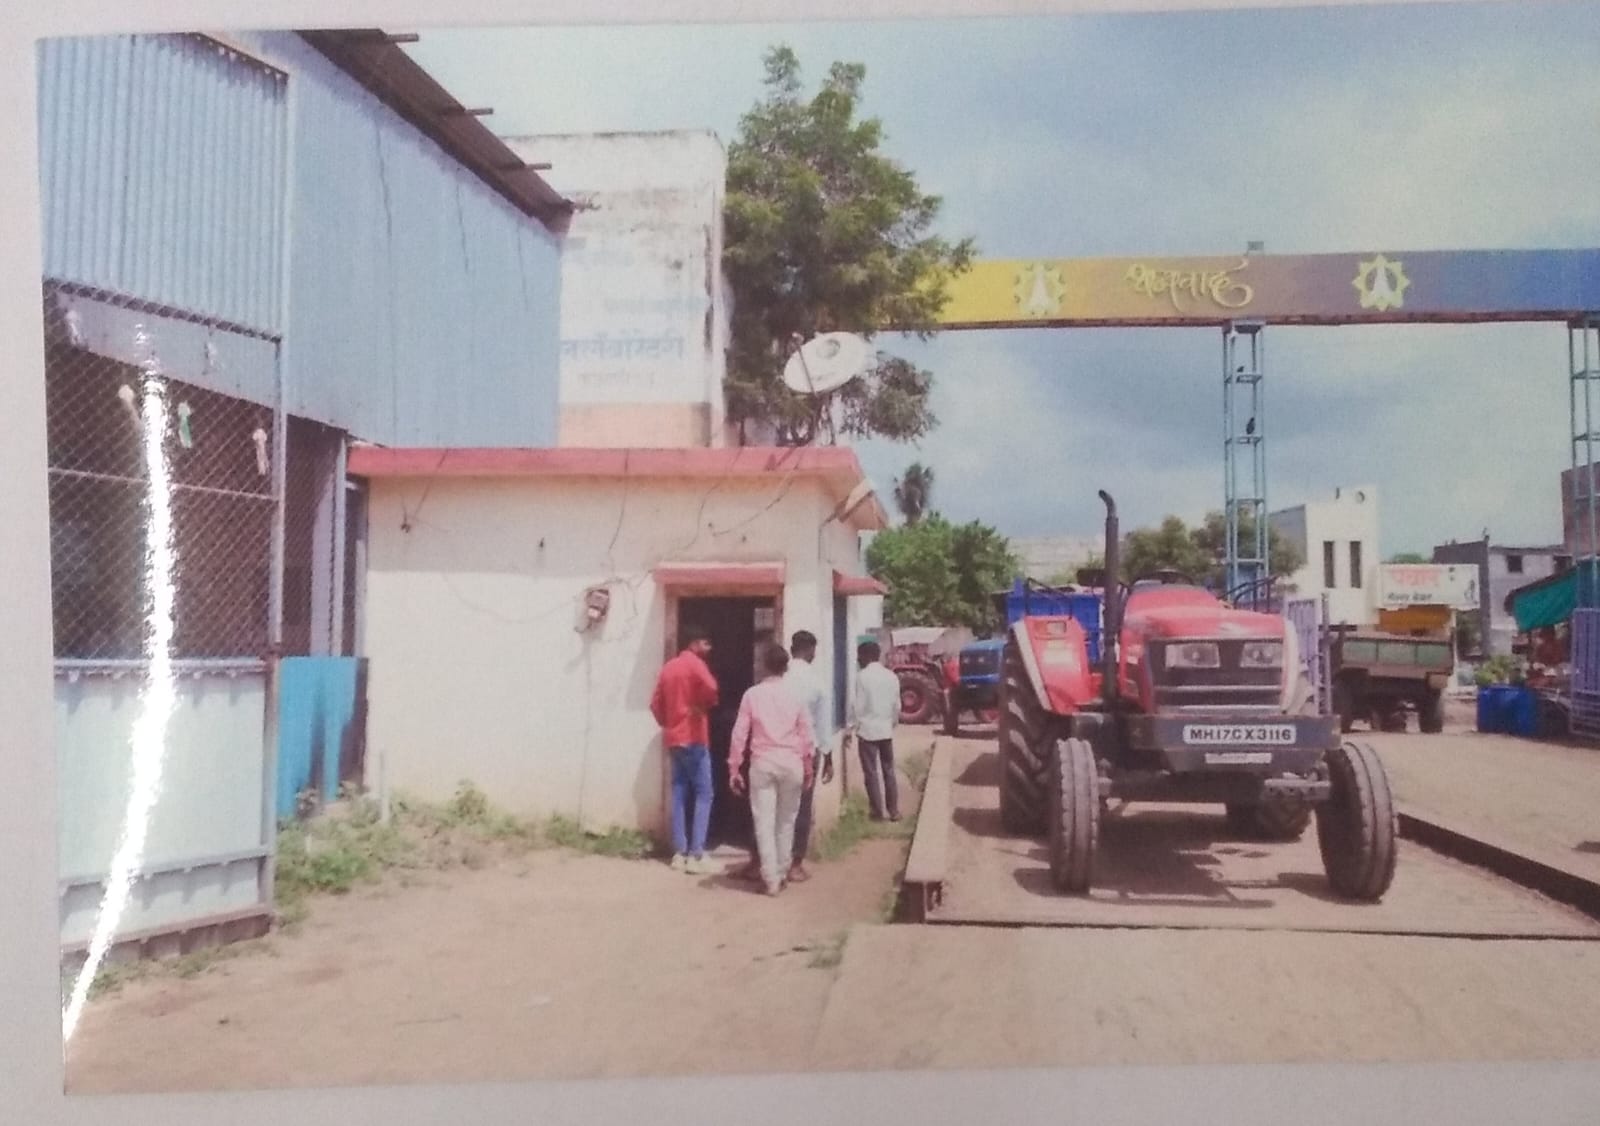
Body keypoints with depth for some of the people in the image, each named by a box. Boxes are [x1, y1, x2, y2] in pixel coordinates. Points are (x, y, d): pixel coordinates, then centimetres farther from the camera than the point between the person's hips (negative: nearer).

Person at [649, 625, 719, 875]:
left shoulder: (668, 667, 15)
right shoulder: (695, 663, -8)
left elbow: (655, 704, 16)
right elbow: (710, 689, -28)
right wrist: (705, 706, -10)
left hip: (673, 739, 7)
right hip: (694, 738, -7)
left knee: (680, 795, 9)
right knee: (703, 795, -4)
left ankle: (679, 854, 9)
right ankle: (695, 855, -9)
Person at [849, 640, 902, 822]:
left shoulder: (862, 676, -11)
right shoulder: (891, 676, 5)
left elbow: (857, 705, -11)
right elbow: (897, 705, 8)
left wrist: (851, 727, -2)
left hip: (867, 730, -5)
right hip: (886, 730, 5)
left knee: (871, 773, 2)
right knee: (889, 771, 12)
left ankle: (878, 812, 4)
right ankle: (894, 811, 14)